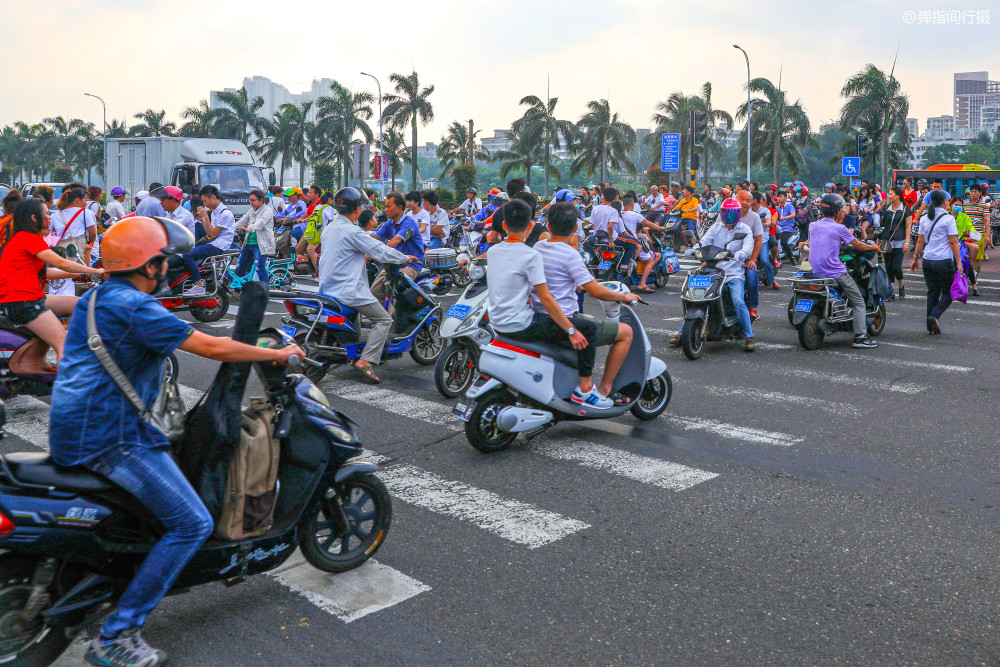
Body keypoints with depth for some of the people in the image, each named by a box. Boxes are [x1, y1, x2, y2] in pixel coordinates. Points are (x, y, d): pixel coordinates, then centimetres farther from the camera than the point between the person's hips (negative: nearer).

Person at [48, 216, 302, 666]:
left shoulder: (99, 297, 14)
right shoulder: (134, 306, -18)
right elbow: (211, 348, -18)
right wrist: (278, 354, -7)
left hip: (77, 426, 11)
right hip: (108, 437, -11)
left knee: (174, 459, 32)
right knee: (192, 524, -11)